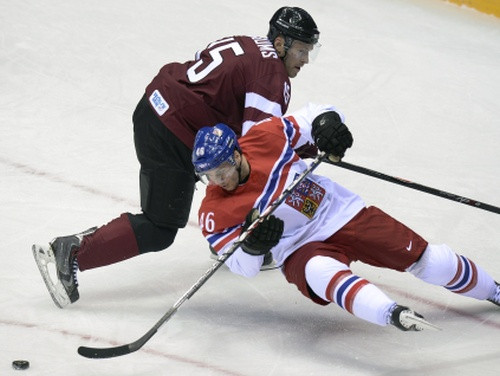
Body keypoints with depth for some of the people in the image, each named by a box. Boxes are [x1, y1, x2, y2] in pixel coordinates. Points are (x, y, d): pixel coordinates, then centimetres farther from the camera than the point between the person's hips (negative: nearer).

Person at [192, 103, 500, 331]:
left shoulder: (265, 136, -13)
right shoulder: (215, 213, -13)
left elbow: (314, 115, 2)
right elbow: (243, 268, -8)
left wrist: (327, 123, -21)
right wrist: (252, 245, -29)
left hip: (342, 213, 2)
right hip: (300, 249, -2)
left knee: (425, 259, 2)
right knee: (321, 273, -40)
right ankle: (392, 314, -59)